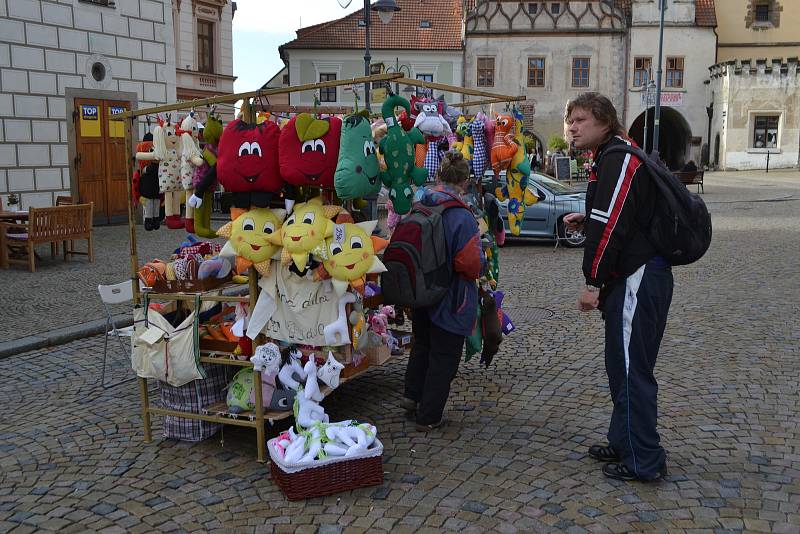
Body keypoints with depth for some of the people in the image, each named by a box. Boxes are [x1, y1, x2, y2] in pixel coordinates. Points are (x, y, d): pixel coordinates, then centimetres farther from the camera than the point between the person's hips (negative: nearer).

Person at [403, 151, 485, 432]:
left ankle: (412, 395, 31)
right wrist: (482, 261, 0)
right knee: (443, 356, 9)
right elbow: (472, 264, -22)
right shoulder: (461, 216, -22)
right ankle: (429, 416, 17)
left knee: (422, 344, 27)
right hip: (451, 301, -6)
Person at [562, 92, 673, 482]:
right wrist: (586, 221, 11)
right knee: (623, 365, 17)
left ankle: (643, 461, 6)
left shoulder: (619, 157, -14)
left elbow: (613, 222, -22)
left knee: (631, 369, -4)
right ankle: (624, 444, 29)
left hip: (638, 279, -11)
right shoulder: (612, 157, 19)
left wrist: (593, 281, -20)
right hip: (633, 277, 11)